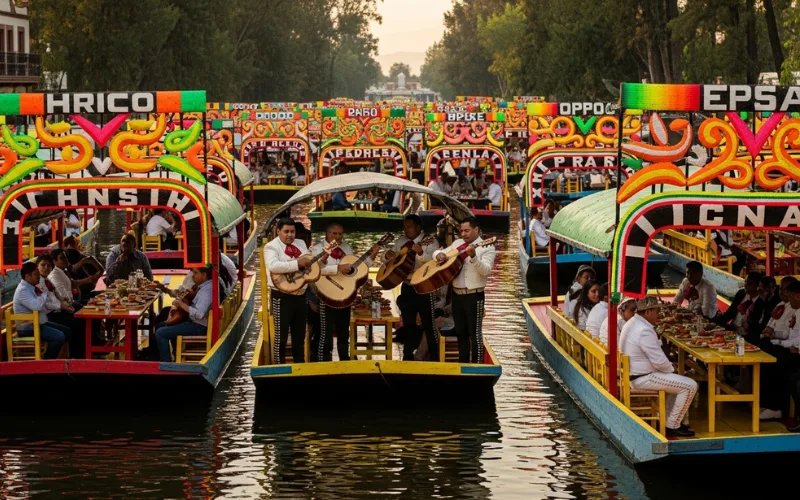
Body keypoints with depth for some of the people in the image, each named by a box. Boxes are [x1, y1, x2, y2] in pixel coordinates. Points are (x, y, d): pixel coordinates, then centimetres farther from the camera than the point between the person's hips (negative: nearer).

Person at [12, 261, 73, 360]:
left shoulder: (32, 287, 12)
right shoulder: (23, 290, -19)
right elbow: (37, 306, -34)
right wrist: (43, 294, -14)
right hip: (28, 327, -10)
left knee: (67, 332, 9)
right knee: (59, 336, -24)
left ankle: (51, 357, 13)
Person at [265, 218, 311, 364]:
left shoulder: (301, 243, 12)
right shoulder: (271, 246, -10)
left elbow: (310, 262, 18)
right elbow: (273, 266, -28)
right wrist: (297, 263, -29)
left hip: (300, 295, 7)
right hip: (282, 296, -7)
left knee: (300, 334, 15)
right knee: (281, 335, -3)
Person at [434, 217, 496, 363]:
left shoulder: (487, 247, -7)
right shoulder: (457, 243, 12)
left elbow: (485, 271, -19)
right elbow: (438, 253, 19)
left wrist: (473, 257, -35)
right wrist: (439, 254, -5)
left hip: (474, 296, -6)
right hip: (457, 295, 6)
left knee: (475, 332, -4)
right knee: (460, 332, 13)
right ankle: (463, 363, 22)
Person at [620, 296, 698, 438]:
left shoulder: (632, 323, 9)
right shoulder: (644, 331, -25)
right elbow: (659, 361, -24)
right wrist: (671, 369, -3)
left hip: (633, 374, 11)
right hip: (643, 378, -11)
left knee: (677, 380, 29)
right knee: (690, 386, -9)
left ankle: (667, 419, 29)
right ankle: (673, 426, 0)